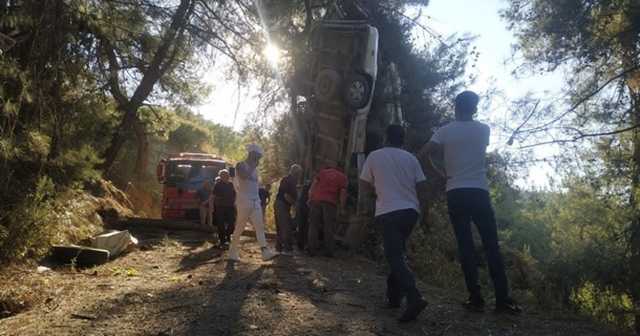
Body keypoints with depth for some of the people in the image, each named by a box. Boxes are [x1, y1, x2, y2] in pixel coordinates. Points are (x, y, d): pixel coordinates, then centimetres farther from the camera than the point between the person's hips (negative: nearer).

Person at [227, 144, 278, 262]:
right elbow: (244, 176, -24)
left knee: (260, 226, -5)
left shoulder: (254, 168, 19)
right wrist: (253, 166, -12)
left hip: (255, 201, 7)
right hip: (244, 201, -7)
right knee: (239, 227, -1)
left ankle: (265, 252, -13)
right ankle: (233, 252, 11)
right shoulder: (241, 165, -3)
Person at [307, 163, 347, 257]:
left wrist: (310, 199, 9)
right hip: (331, 203, -1)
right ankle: (328, 251, 1)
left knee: (313, 226, 5)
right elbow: (343, 193, 5)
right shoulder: (342, 177, 15)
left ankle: (312, 250, 4)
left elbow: (312, 187, 9)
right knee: (328, 228, 3)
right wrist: (342, 206, 9)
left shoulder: (322, 172, 18)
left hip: (316, 200, 1)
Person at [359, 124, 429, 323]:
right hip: (410, 211, 4)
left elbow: (364, 187, 6)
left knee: (395, 257, -8)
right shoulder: (410, 158, 7)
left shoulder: (374, 157, 1)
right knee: (398, 254, 19)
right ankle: (394, 296, 21)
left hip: (388, 212, -4)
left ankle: (414, 298, -25)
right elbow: (422, 186, 6)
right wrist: (421, 204, 24)